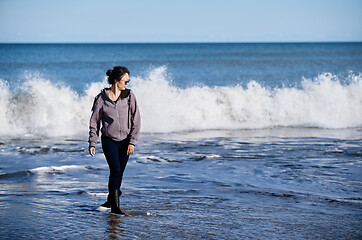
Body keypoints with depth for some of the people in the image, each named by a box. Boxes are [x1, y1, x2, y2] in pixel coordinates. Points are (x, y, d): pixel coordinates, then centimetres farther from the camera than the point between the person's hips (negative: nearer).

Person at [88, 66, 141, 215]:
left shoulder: (129, 96, -2)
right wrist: (92, 143, 1)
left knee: (118, 173, 8)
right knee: (115, 171, -15)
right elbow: (94, 121, 2)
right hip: (109, 140, -2)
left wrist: (132, 142, -7)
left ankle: (111, 199, 32)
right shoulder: (102, 98, -6)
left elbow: (136, 120, -1)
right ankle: (114, 206, -10)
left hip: (125, 141, 3)